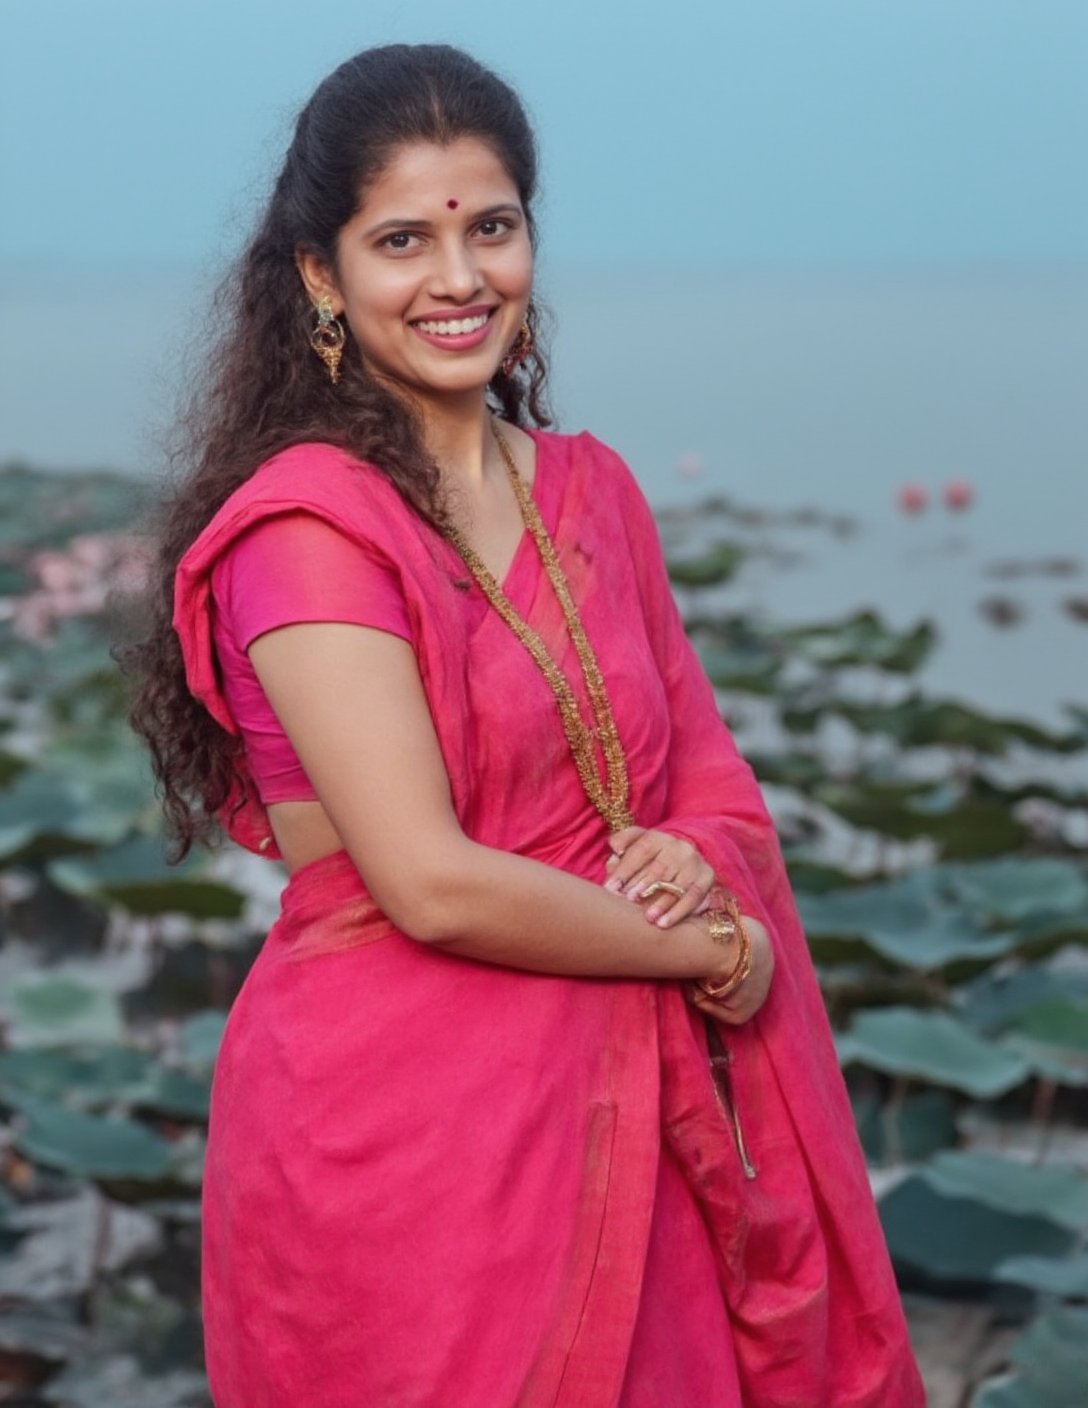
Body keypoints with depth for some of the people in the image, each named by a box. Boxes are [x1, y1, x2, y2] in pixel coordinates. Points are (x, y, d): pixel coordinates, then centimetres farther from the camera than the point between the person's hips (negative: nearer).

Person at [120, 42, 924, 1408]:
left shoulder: (592, 492, 9)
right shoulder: (309, 528, -13)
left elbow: (714, 775, 14)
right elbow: (433, 885, -19)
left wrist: (699, 860, -9)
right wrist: (710, 950, -8)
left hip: (621, 1122, 6)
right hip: (395, 1128, -6)